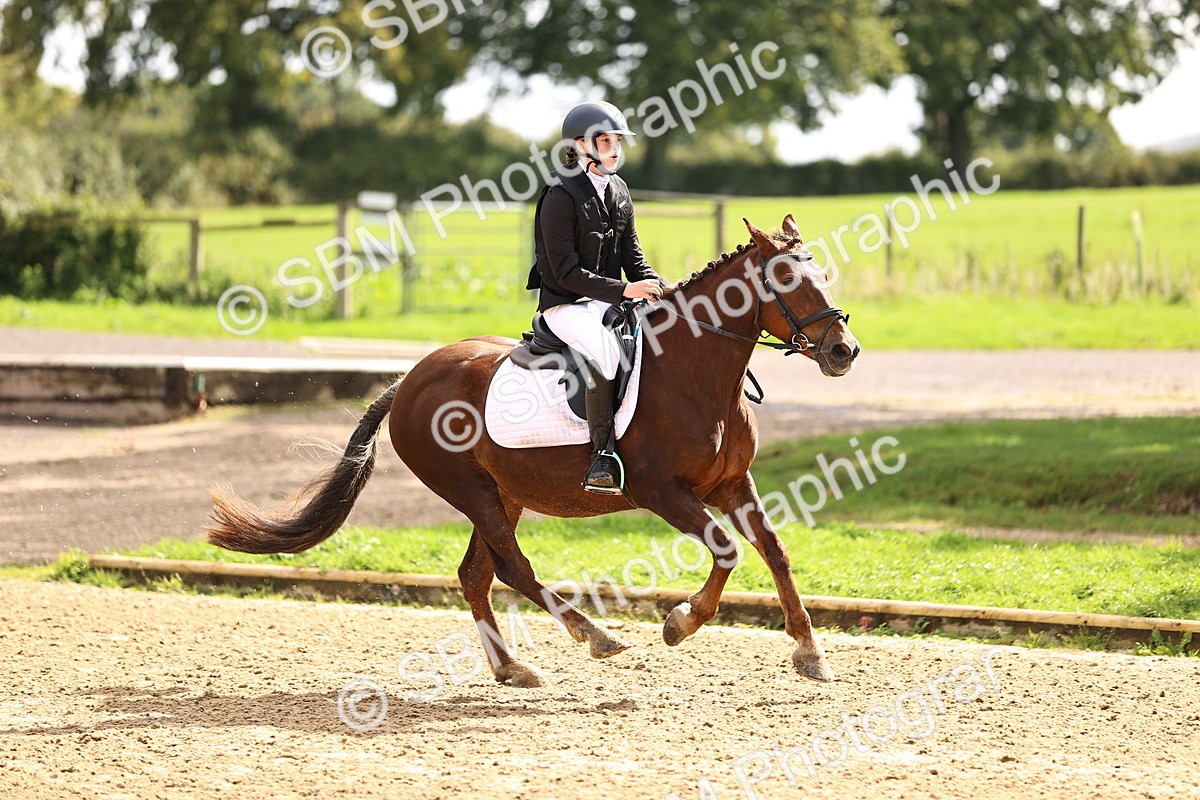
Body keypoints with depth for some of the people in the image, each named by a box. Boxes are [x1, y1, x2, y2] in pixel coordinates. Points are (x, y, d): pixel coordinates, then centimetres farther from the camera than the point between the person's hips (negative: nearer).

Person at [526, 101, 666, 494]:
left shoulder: (618, 192, 12)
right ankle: (603, 456, -32)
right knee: (606, 345, -37)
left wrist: (657, 288, -6)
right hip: (567, 305, -8)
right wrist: (623, 290, -24)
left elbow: (632, 256, 14)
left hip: (610, 300, 8)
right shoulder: (561, 197, -12)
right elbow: (566, 272, -17)